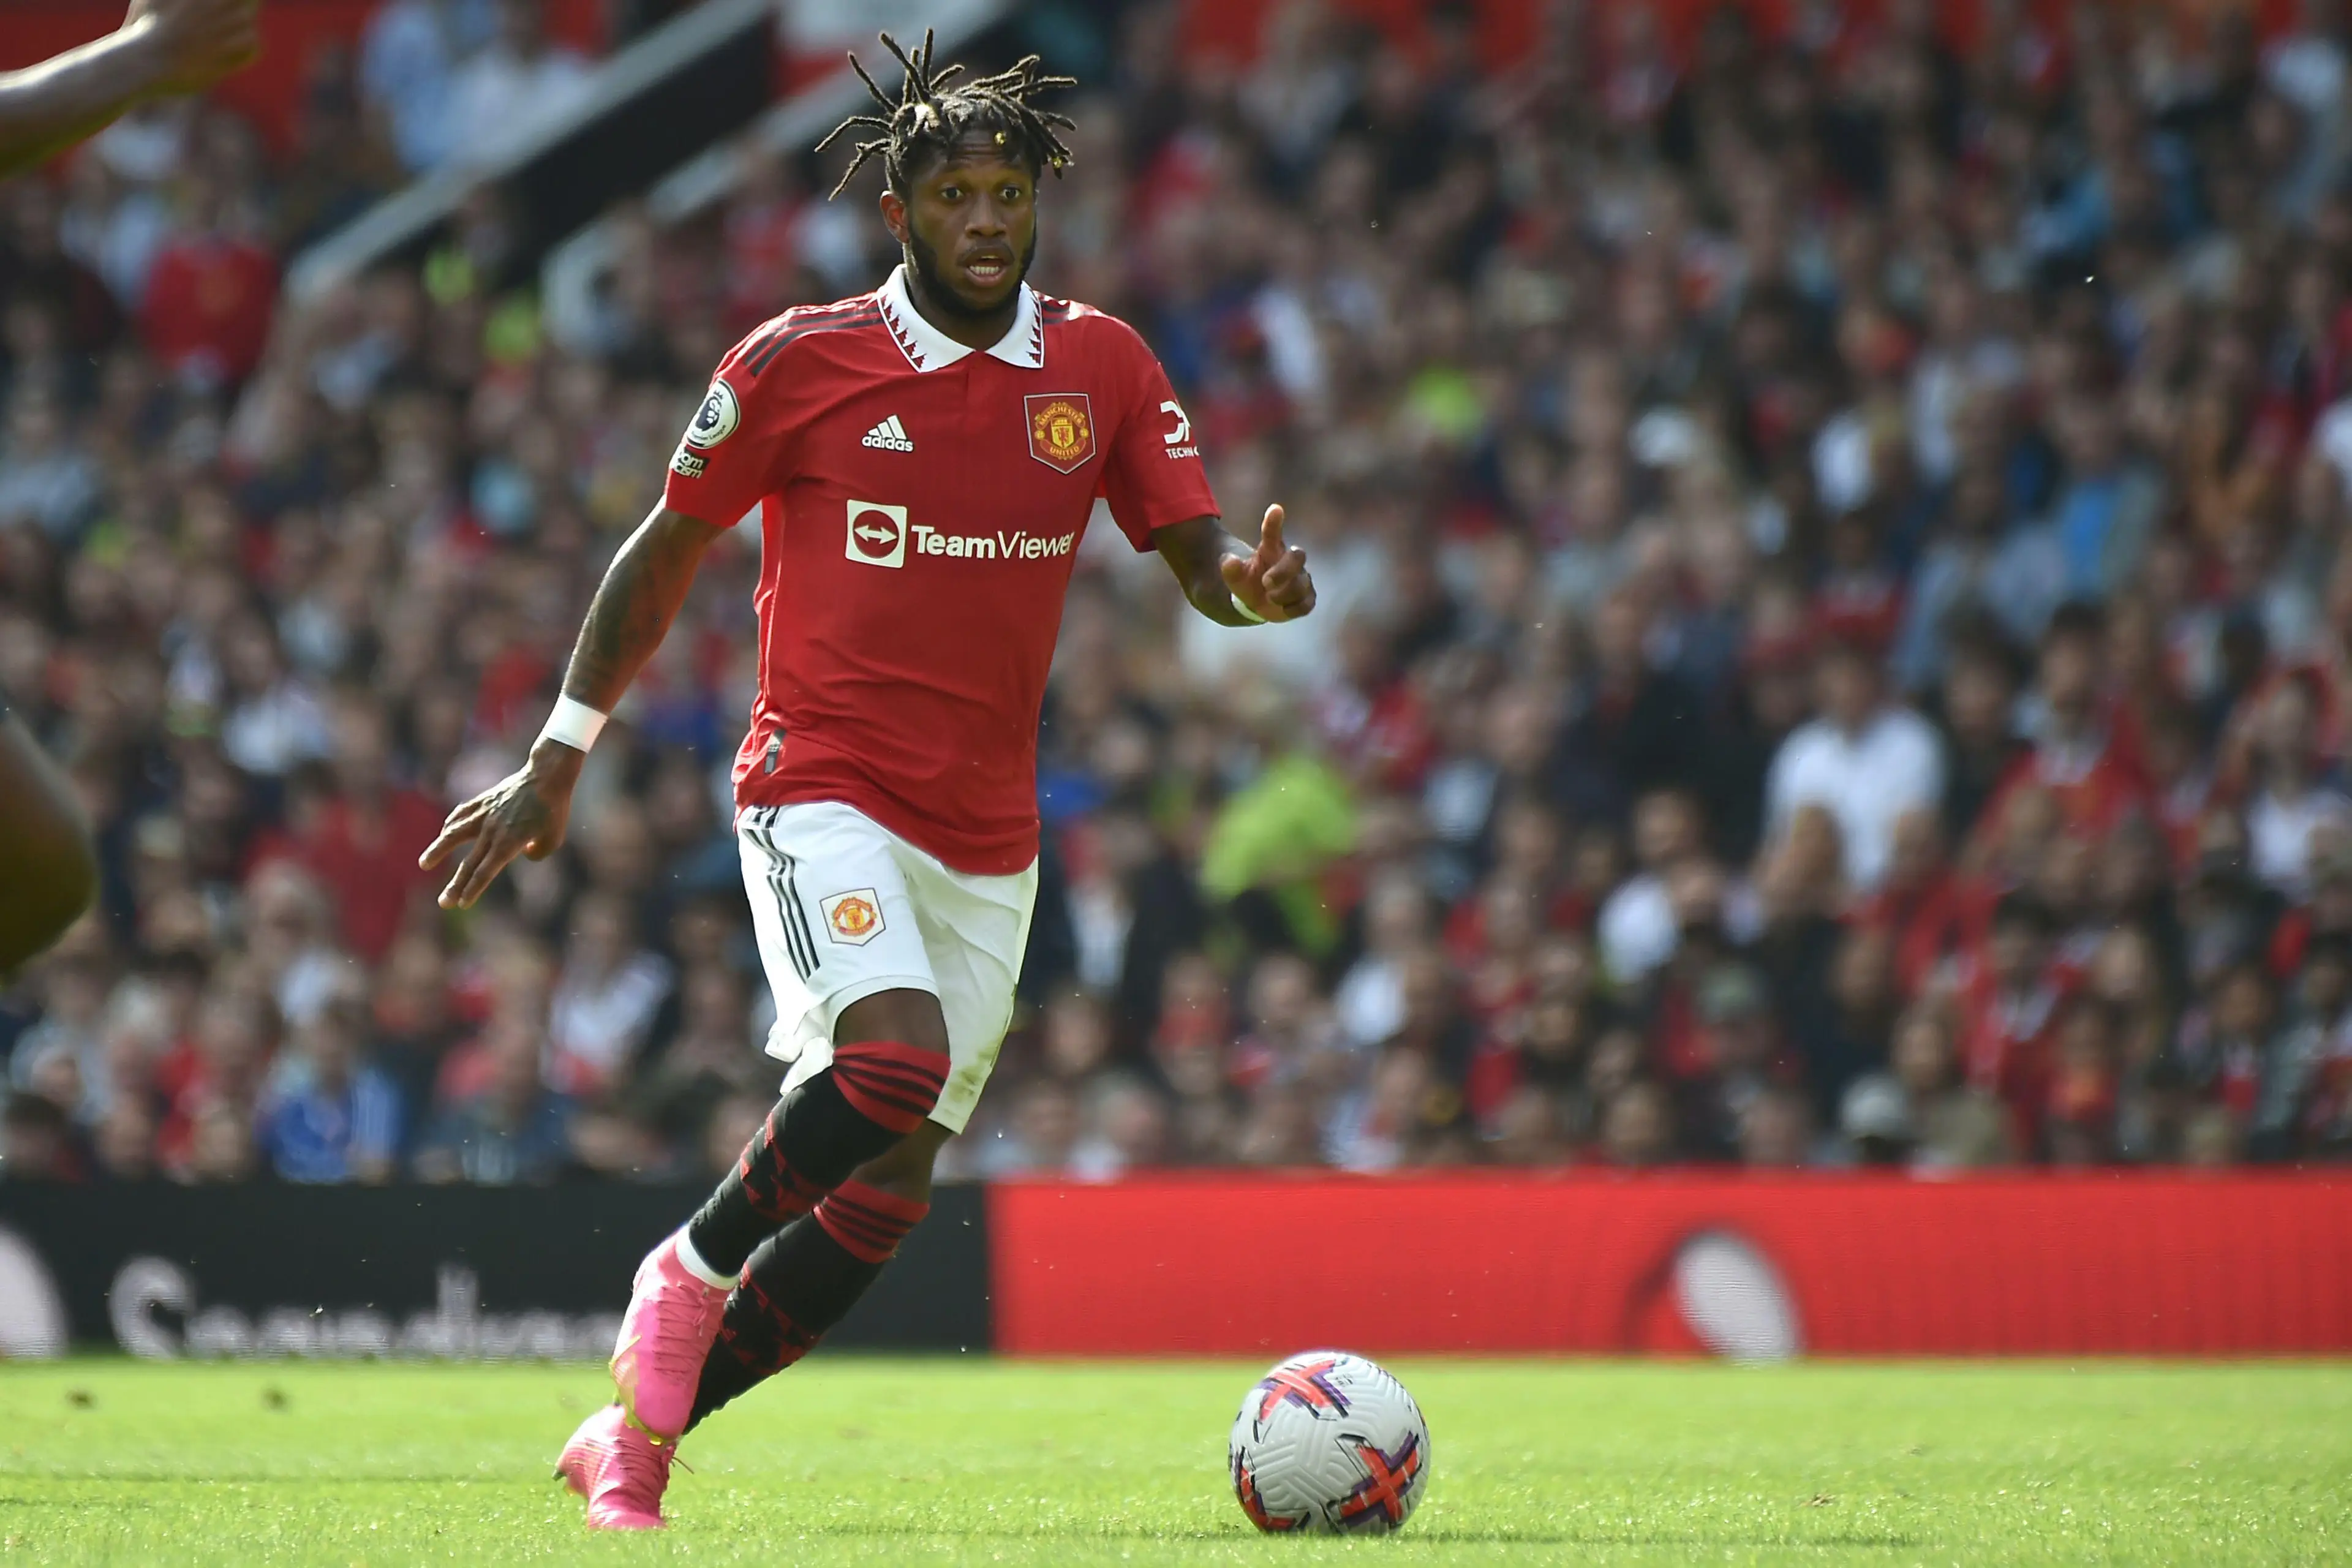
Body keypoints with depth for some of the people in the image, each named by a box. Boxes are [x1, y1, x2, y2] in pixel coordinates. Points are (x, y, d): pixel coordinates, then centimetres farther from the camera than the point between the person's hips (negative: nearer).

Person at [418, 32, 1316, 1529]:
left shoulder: (1101, 365, 4)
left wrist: (1254, 578, -22)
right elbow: (666, 552, 5)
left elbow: (1200, 554, 4)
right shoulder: (800, 363, -4)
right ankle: (691, 1272, -4)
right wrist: (556, 764, 5)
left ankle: (635, 1434, 17)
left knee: (887, 1193, 2)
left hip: (988, 837, 4)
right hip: (822, 792, -4)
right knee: (897, 1061, -30)